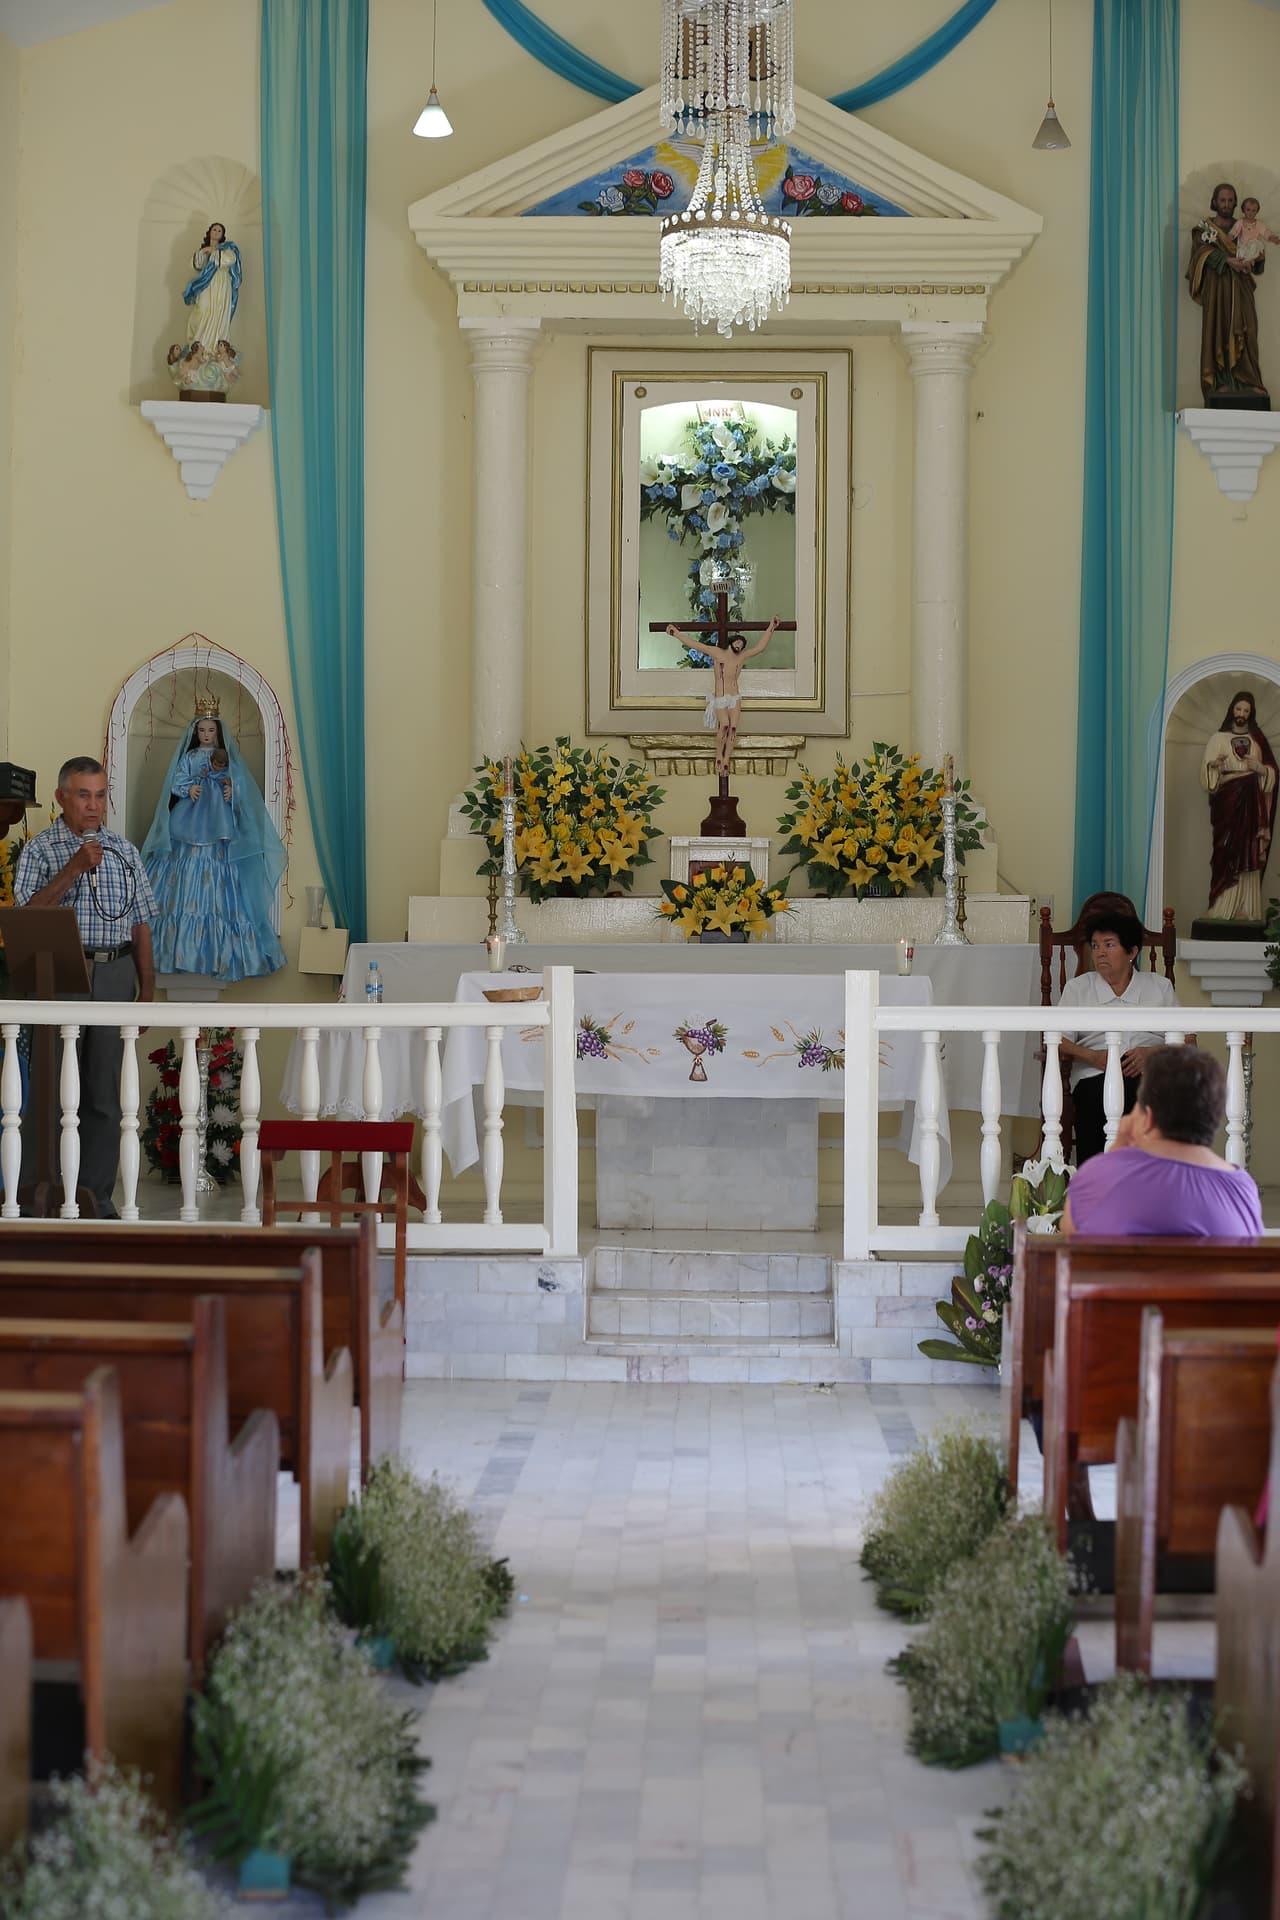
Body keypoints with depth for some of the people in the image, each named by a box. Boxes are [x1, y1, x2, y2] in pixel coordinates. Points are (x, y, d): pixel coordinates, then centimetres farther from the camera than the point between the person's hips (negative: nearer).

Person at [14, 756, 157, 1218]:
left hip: (114, 975, 3)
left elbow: (140, 923, 14)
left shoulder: (124, 851, 13)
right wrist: (74, 868, -17)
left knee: (104, 1090, 3)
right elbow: (28, 914, -9)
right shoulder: (40, 849, 3)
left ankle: (97, 1194, 7)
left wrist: (147, 986, 8)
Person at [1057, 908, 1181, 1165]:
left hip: (1149, 1076, 0)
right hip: (1095, 1078, 0)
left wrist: (1153, 1053, -5)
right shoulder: (1077, 988, 23)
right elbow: (1058, 1043, 11)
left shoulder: (1160, 987, 23)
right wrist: (1093, 1057, -8)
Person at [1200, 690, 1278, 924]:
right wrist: (1215, 766, -22)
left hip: (1251, 804, 2)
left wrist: (1260, 768, -9)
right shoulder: (1218, 738, 7)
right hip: (1228, 803, -2)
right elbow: (1207, 773, -1)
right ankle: (1221, 912, -11)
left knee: (1250, 858, -3)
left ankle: (1247, 912, -3)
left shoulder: (1258, 739, 13)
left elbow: (1273, 773, 12)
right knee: (1227, 855, -10)